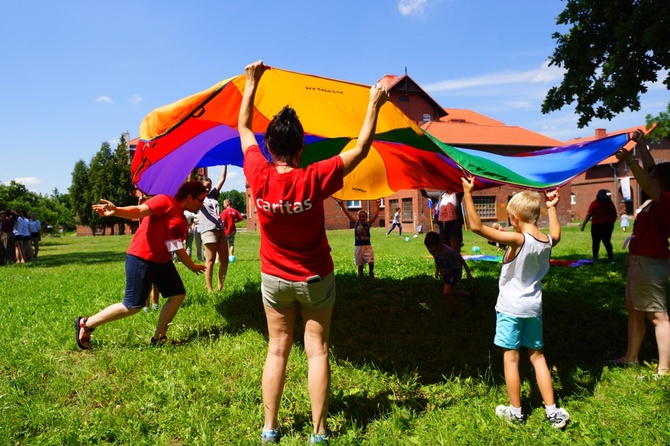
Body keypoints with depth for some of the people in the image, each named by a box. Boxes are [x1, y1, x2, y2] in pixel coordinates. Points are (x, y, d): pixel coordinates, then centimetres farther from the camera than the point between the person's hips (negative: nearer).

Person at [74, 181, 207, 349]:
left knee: (178, 295, 6)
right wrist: (116, 211, -43)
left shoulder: (182, 220, 16)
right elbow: (138, 211, -24)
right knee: (133, 306, -5)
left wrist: (192, 267, 31)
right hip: (141, 258, -9)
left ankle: (158, 338, 18)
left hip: (161, 260, 10)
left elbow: (178, 248, 24)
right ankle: (86, 324, 14)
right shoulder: (165, 202, -10)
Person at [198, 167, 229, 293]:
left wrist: (225, 165, 20)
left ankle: (220, 287, 17)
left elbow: (222, 179, 21)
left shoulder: (213, 195, 20)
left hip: (220, 230, 6)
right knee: (210, 261, -6)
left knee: (224, 260, 6)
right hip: (208, 231, -6)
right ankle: (209, 290, -1)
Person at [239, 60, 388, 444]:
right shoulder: (314, 179, -21)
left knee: (277, 350, 13)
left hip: (275, 278, 3)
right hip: (315, 278, -2)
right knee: (317, 351, 7)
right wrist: (374, 105, -1)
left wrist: (252, 82, 10)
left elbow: (244, 129, 1)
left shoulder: (259, 177, -15)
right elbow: (360, 150, -11)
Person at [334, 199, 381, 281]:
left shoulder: (368, 223, -2)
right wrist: (342, 206, -15)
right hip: (358, 246, 1)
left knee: (371, 262, -13)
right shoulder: (356, 223, 0)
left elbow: (375, 215, -11)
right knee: (360, 265, 10)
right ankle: (360, 278, 26)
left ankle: (371, 273, 17)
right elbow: (348, 215, -7)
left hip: (367, 246, -1)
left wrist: (378, 206, -19)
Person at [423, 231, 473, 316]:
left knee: (447, 293, -18)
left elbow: (461, 260, -18)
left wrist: (468, 272, -12)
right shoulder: (433, 251, -15)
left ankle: (452, 312, 3)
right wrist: (437, 270, 2)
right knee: (451, 292, 20)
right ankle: (469, 295, 45)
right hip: (444, 273, 7)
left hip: (454, 271, -7)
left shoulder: (449, 251, -33)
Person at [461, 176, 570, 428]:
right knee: (537, 356, 17)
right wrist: (552, 207, 32)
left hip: (511, 308, -6)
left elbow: (476, 226, -27)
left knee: (511, 358, 6)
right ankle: (553, 412, 20)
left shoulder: (517, 240, -22)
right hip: (534, 307, 6)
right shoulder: (548, 241, -3)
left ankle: (515, 413, 18)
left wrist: (467, 193, -21)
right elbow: (556, 234, 25)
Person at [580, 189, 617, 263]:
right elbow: (615, 215, 13)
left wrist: (583, 225, -10)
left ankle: (595, 258, 3)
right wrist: (611, 223, 26)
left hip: (597, 226, -4)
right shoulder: (610, 203, 6)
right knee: (607, 242, 13)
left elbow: (589, 215, -13)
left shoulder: (594, 203, -9)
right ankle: (611, 258, 9)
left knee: (595, 242, 3)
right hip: (608, 225, 4)